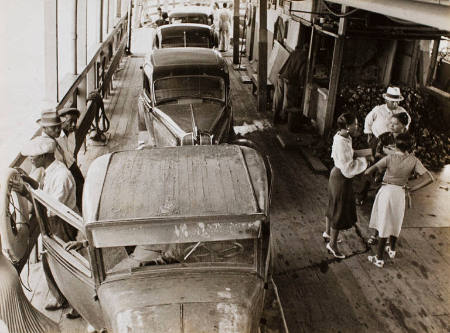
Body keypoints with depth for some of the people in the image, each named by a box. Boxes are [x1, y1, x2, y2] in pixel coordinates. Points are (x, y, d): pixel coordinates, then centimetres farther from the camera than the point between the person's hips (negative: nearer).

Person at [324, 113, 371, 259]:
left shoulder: (341, 137, 0)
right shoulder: (342, 143, -30)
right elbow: (348, 169, -28)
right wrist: (363, 160, -15)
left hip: (336, 174, 10)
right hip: (341, 179, -10)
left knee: (334, 206, 26)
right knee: (340, 211, 5)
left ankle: (327, 232, 47)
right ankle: (332, 244, 20)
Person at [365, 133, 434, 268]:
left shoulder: (389, 158, -18)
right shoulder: (413, 161, -10)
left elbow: (368, 171, -20)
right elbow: (429, 178, -14)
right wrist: (411, 190, -6)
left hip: (387, 191, -3)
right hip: (400, 193, 3)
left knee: (384, 224, 6)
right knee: (395, 222, 23)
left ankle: (379, 258, 12)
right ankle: (392, 250, 43)